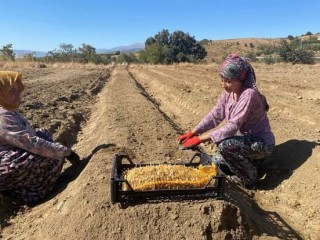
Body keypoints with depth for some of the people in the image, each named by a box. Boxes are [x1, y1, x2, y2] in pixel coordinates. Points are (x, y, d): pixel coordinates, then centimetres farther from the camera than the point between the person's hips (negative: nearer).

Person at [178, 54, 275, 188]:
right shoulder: (228, 92, -5)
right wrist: (192, 133, -16)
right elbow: (215, 115, -5)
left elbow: (232, 127, -33)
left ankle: (249, 178, -6)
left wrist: (201, 138, -36)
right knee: (216, 162, -1)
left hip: (262, 143, -8)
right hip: (245, 141, 8)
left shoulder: (249, 95, -28)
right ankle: (250, 163, 20)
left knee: (224, 145, -33)